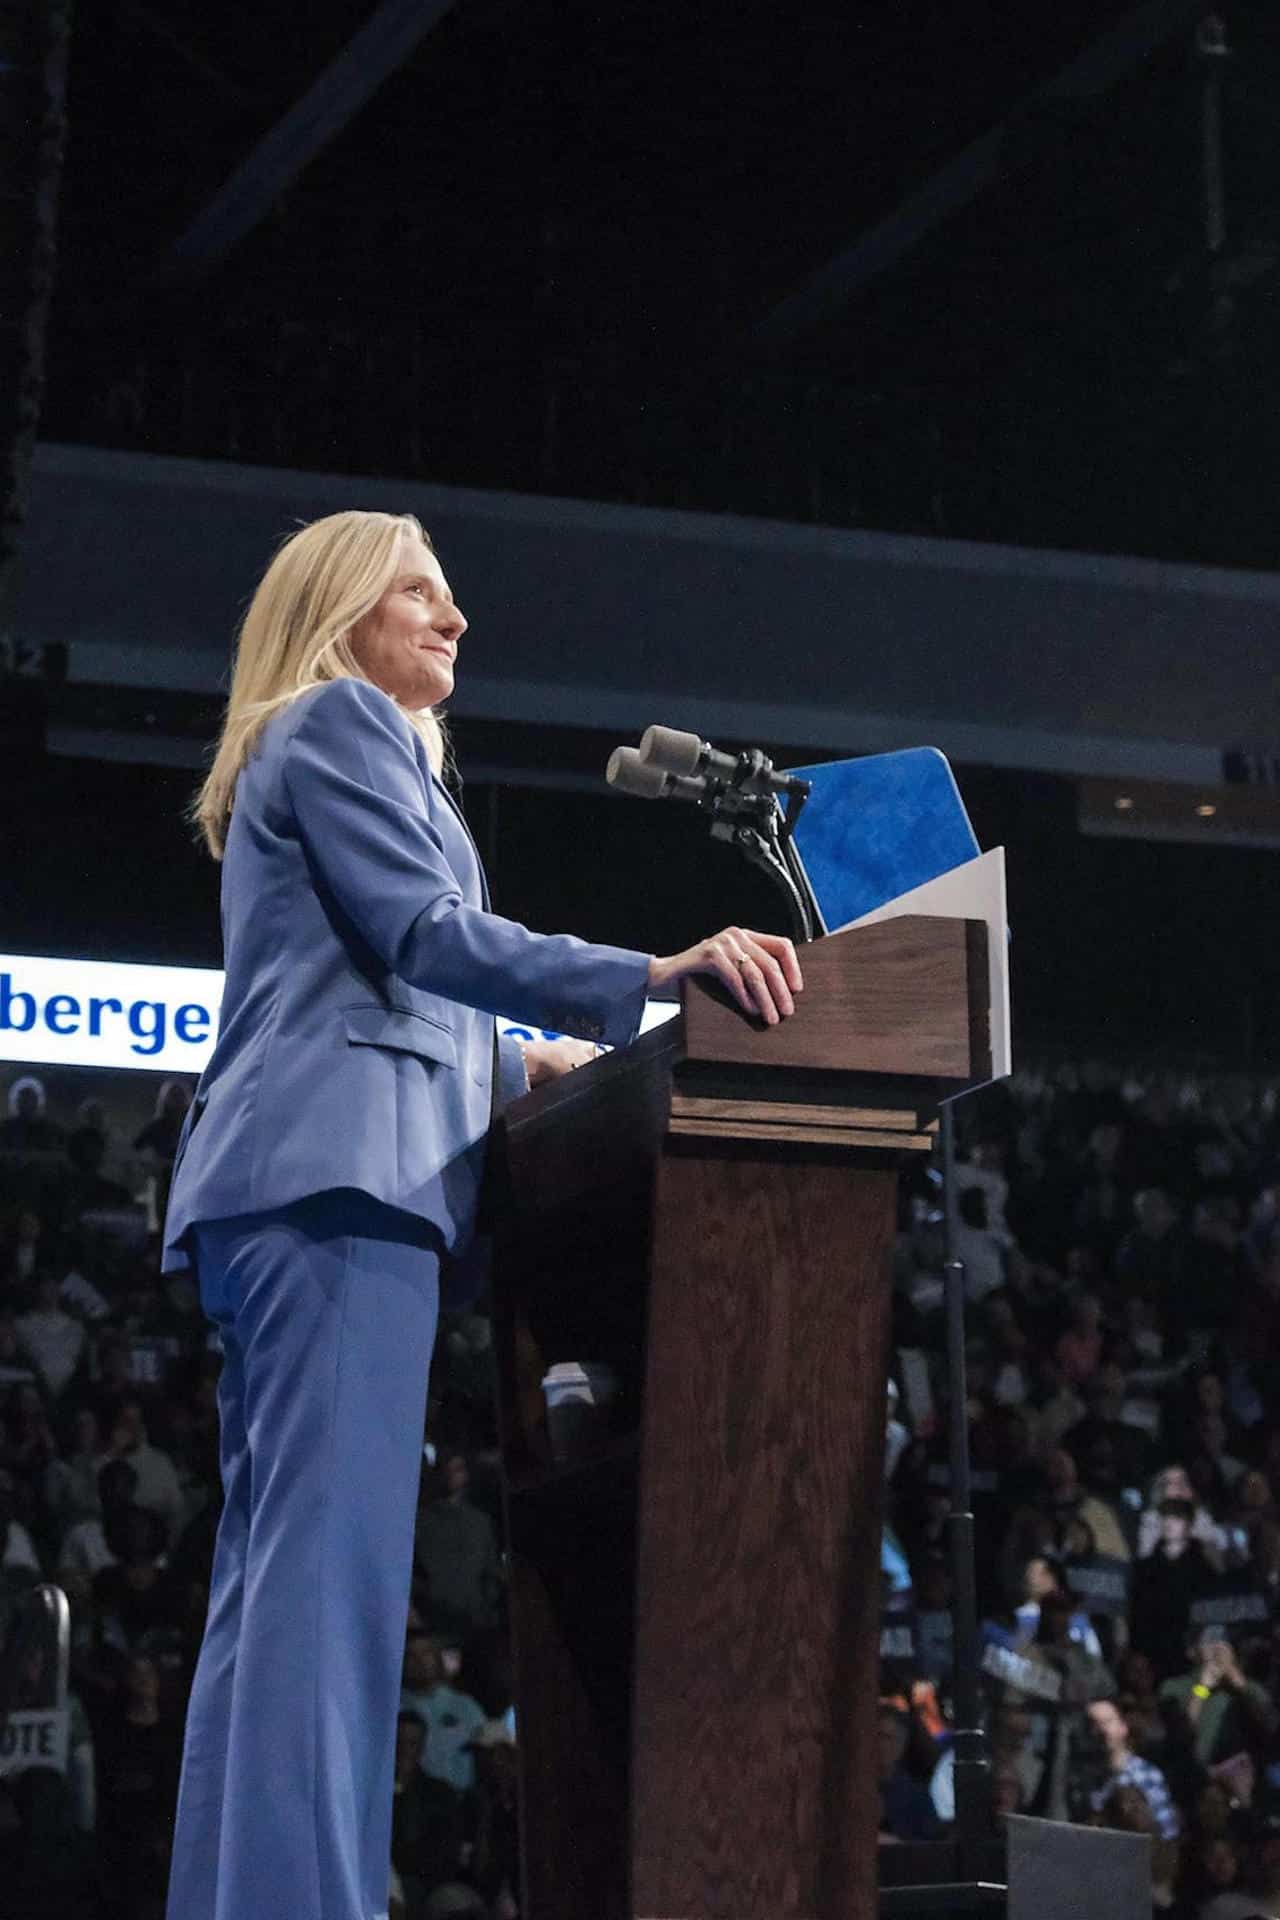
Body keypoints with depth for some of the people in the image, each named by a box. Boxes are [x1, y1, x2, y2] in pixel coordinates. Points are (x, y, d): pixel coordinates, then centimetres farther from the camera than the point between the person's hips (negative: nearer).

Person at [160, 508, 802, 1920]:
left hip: (277, 1177, 10)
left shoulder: (304, 749, 32)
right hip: (342, 1173, -10)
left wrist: (517, 1065, 34)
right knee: (331, 1562, -20)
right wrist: (654, 978, -17)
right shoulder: (342, 720, 2)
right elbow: (424, 931, -11)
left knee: (273, 1574, 3)